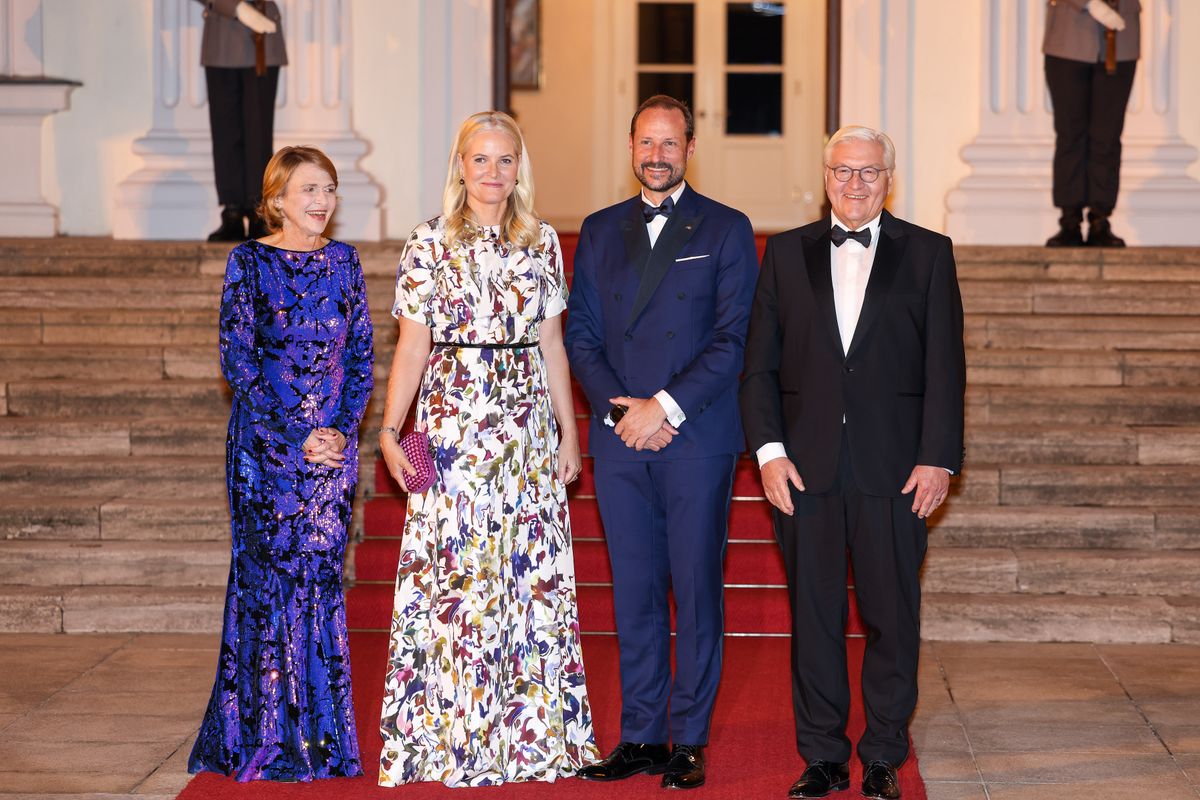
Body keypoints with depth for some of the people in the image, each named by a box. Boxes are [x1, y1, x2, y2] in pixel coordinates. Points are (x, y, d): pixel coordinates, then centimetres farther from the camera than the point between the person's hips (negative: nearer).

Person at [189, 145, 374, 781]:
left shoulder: (343, 261, 10)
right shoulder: (249, 262, -3)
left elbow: (362, 355, 10)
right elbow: (237, 360, -7)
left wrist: (344, 429, -5)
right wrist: (296, 436, -12)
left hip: (333, 440, 4)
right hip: (266, 443, -3)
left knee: (322, 573, 4)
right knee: (271, 573, -3)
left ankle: (323, 738, 12)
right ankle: (265, 737, 5)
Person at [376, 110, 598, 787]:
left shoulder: (543, 242, 9)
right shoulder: (431, 244, 0)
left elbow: (551, 345, 12)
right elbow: (413, 346, -3)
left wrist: (569, 433, 10)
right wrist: (390, 432, -10)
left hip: (528, 421, 3)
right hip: (454, 421, -3)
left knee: (530, 571, 4)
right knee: (453, 569, -2)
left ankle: (530, 730, 14)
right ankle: (450, 738, 7)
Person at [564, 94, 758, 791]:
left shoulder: (727, 230, 2)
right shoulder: (600, 232, 13)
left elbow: (732, 339, -5)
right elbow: (581, 335, 9)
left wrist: (665, 407, -12)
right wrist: (619, 409, -6)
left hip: (698, 439, -3)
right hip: (620, 443, 3)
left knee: (697, 592, 0)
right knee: (635, 594, 7)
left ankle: (689, 740, 7)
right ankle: (640, 736, 14)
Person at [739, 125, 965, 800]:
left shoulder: (928, 254, 6)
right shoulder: (787, 253, 10)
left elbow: (945, 368, 1)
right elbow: (760, 364, 8)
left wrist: (938, 459, -7)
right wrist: (769, 450, -4)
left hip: (893, 467, -1)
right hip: (807, 466, 1)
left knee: (893, 617, 2)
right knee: (814, 615, 6)